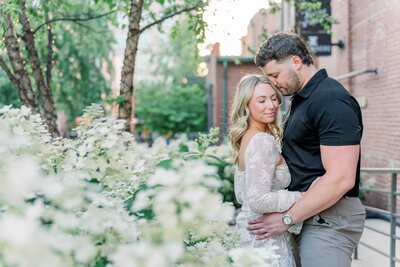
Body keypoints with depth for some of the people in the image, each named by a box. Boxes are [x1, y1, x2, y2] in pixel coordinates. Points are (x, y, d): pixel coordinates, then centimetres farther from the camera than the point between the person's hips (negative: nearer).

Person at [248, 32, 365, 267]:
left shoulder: (332, 100, -17)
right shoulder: (302, 98, 13)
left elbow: (341, 179, -24)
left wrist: (286, 219, -18)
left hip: (329, 218, -9)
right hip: (308, 212, 9)